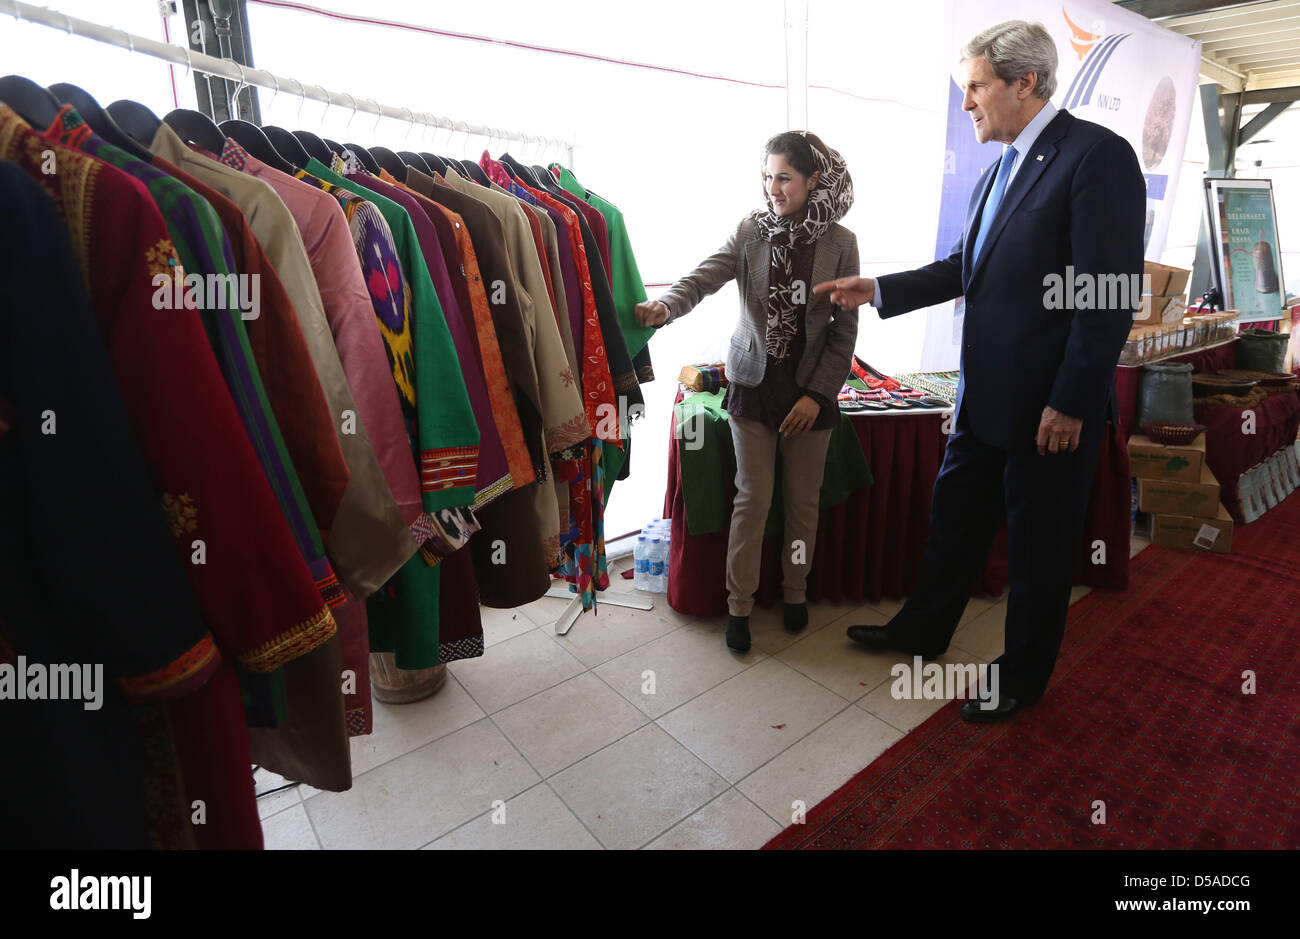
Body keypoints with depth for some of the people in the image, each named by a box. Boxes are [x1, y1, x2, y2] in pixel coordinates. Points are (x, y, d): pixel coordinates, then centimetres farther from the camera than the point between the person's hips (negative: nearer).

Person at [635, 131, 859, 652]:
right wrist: (666, 305, -36)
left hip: (810, 389, 0)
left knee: (803, 499, 11)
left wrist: (817, 393, -9)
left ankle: (795, 590, 32)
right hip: (754, 383, 0)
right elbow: (704, 276, -14)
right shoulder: (750, 230, -1)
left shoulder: (839, 243, -3)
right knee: (753, 497, 3)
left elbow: (845, 328, -2)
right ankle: (739, 603, 16)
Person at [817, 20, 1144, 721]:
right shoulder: (999, 169, 13)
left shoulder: (1099, 155, -13)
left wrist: (1070, 402, -19)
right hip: (984, 395, 8)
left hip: (1050, 406, -8)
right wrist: (878, 290, 8)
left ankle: (1023, 675, 31)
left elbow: (1110, 294, -18)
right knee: (953, 518, 19)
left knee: (1038, 545, 10)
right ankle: (923, 630, 39)